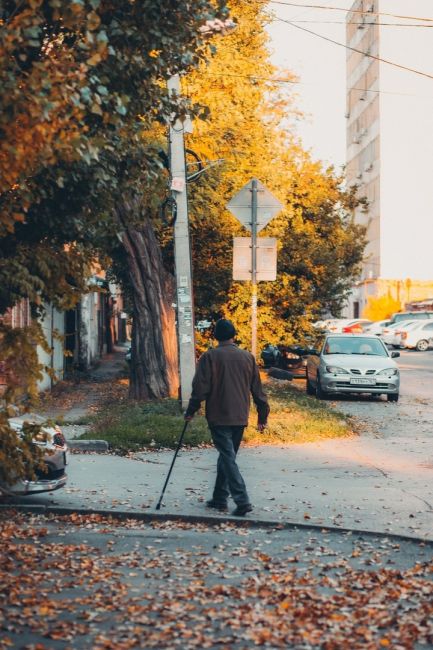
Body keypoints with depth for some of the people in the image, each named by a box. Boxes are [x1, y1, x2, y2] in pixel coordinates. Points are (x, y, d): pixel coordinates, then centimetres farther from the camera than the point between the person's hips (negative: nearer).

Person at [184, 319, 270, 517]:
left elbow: (200, 388, -9)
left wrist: (191, 411, 2)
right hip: (240, 417, 5)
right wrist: (262, 416, 14)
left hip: (219, 417, -5)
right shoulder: (248, 357, 7)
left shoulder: (209, 357, -6)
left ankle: (242, 500, -17)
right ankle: (220, 498, 22)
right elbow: (257, 389, 9)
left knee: (228, 458, -6)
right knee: (227, 456, 16)